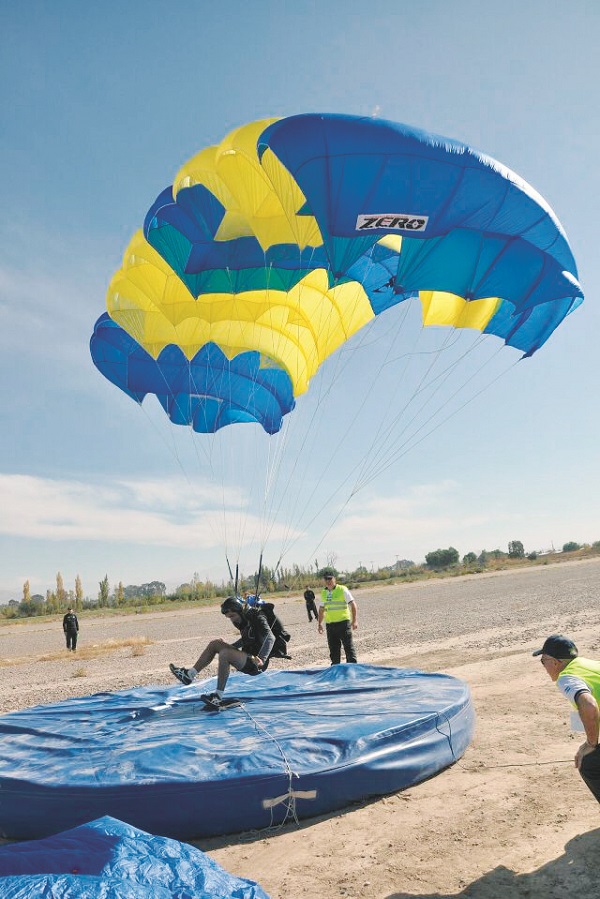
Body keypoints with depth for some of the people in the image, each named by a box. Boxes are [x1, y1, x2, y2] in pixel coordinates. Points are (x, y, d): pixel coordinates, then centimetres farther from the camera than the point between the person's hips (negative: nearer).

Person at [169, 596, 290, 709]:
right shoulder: (246, 619, 12)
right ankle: (189, 675, 6)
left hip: (255, 664, -10)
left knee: (224, 654, -31)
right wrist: (229, 646, 24)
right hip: (248, 657, 10)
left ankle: (218, 697, -25)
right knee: (215, 644, 6)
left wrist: (261, 659, -43)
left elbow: (270, 638, -32)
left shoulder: (258, 618, -16)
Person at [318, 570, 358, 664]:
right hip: (329, 624, 5)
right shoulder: (323, 593, 10)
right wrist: (319, 624, 17)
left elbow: (352, 604, -7)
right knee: (333, 648, 10)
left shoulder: (342, 590, -6)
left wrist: (354, 621, -13)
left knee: (348, 646, -2)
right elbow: (321, 609, 21)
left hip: (343, 622, -5)